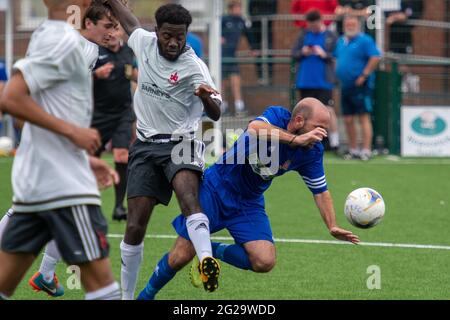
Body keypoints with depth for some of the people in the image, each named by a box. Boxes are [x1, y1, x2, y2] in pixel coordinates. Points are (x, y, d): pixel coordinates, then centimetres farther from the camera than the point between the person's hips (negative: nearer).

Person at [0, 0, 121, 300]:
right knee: (100, 280, -4)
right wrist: (73, 131, -16)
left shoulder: (44, 37, 16)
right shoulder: (65, 42, -12)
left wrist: (86, 159, 23)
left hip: (32, 185, 9)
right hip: (66, 186, -9)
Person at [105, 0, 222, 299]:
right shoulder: (145, 43, 2)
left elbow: (215, 114, -21)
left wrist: (206, 97, -42)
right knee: (135, 227, -4)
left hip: (180, 143, -4)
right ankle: (127, 295, 9)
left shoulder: (194, 67, -11)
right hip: (145, 146, 4)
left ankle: (206, 260, -56)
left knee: (188, 194, -35)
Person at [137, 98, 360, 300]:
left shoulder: (312, 151, -6)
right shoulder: (276, 116, -21)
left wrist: (332, 227, -7)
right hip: (216, 189, -5)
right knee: (180, 257, -5)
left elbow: (320, 190, 3)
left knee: (264, 262, -16)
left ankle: (213, 251, 9)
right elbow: (254, 129, -44)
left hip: (249, 204, 5)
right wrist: (295, 139, -49)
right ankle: (146, 295, 22)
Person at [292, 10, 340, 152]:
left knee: (329, 110, -9)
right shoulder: (304, 35, 11)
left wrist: (324, 54, -18)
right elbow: (294, 53, 12)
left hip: (323, 81, -4)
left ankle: (334, 142, -6)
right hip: (305, 81, 4)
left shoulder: (331, 36, 0)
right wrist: (302, 52, -8)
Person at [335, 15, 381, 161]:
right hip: (345, 86, 8)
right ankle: (353, 149, 18)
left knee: (364, 117, -10)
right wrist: (337, 74, 12)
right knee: (348, 120, 9)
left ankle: (366, 150, -12)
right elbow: (336, 58, 28)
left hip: (360, 85, -8)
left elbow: (375, 58, -16)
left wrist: (364, 75, -17)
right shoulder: (340, 41, 16)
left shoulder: (365, 40, -7)